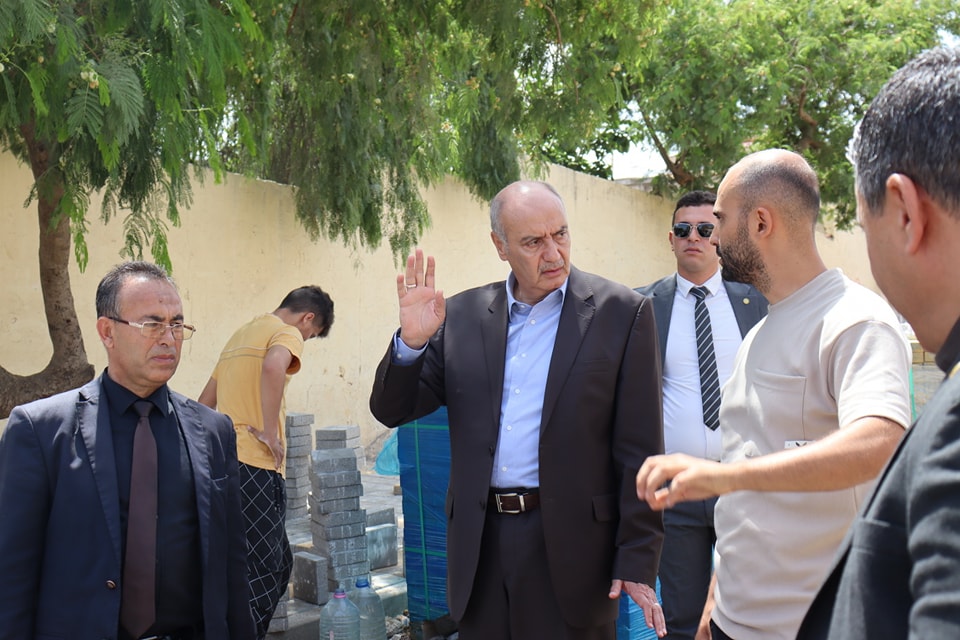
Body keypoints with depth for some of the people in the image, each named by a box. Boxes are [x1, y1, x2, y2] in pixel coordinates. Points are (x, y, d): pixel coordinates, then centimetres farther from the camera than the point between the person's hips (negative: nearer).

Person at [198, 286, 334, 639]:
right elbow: (273, 366, -30)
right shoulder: (286, 333, -6)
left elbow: (205, 403, 26)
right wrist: (270, 432, -22)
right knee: (261, 576, -2)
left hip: (225, 460, 9)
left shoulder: (241, 335, 22)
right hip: (254, 466, -9)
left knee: (277, 565, 18)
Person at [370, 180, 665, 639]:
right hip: (481, 545, 3)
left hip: (570, 547, -3)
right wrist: (412, 340, -12)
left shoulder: (622, 312, -3)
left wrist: (637, 561, -7)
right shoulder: (463, 315, 7)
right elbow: (392, 410, 7)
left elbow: (640, 450, -4)